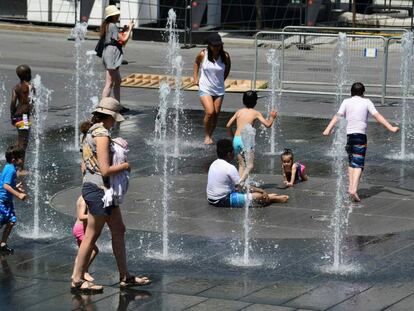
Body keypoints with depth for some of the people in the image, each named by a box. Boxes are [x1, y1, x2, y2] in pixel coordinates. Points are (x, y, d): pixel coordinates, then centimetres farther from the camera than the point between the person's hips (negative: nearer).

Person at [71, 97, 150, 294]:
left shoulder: (92, 133, 12)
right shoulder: (102, 135, -17)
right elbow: (105, 170, -23)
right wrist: (126, 165, -8)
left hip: (97, 188, 10)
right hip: (98, 189, -10)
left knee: (118, 230, 14)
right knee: (91, 236, -3)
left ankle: (125, 276, 19)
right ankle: (77, 280, 4)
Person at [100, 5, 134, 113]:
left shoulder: (107, 25, 16)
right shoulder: (112, 26, -15)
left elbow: (117, 38, 19)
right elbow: (123, 40, -17)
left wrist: (124, 30, 13)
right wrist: (130, 29, -6)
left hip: (109, 53, 11)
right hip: (112, 54, -11)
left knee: (118, 81, 18)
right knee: (109, 83, -10)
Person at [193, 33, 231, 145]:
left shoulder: (225, 56, -9)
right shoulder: (203, 54, -11)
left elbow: (227, 68, 12)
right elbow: (196, 63, 11)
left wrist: (222, 80, 11)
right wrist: (195, 78, 7)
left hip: (219, 90, 2)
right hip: (205, 89, -2)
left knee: (216, 114, 5)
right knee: (210, 112, -17)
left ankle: (210, 135, 24)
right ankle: (207, 136, 2)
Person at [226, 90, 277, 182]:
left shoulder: (239, 111, 13)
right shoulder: (256, 113, 2)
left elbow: (228, 125, 13)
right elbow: (267, 124, -2)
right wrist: (272, 117, 18)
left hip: (236, 140, 5)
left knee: (241, 165, 16)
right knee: (249, 165, -2)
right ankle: (240, 182, -22)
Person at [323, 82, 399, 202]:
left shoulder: (346, 102, 6)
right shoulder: (366, 102, 3)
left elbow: (338, 116, -5)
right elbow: (377, 116, -3)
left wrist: (328, 129, -11)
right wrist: (391, 128, -4)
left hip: (348, 135, 2)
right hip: (360, 135, -2)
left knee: (351, 161, 20)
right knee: (358, 164, -6)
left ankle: (351, 186, 17)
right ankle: (354, 189, -20)